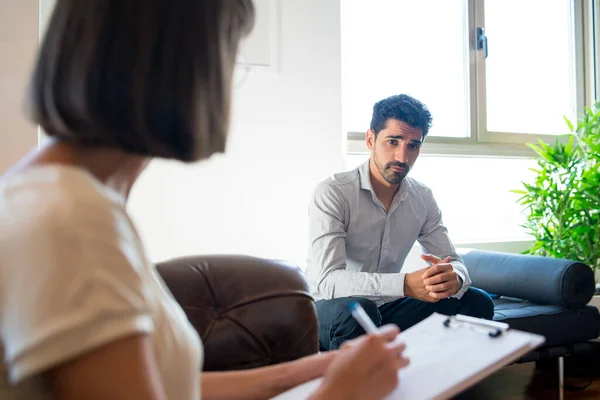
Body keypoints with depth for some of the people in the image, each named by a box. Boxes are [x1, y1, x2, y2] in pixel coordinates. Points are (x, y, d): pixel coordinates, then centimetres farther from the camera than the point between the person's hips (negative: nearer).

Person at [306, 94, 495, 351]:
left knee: (478, 302, -7)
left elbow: (454, 263, 0)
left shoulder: (422, 198, 1)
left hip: (387, 309, 6)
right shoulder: (332, 194, -18)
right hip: (330, 310, -5)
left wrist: (454, 279, -27)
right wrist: (404, 284, -41)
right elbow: (326, 280, -29)